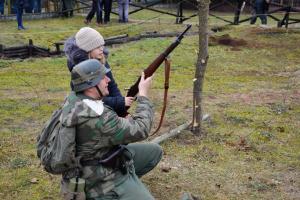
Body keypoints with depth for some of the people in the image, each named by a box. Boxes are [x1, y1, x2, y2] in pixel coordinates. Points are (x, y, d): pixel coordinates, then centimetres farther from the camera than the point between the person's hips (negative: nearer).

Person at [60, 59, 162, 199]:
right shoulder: (98, 119, -34)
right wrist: (143, 94, -12)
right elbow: (140, 129, -22)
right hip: (101, 178, -10)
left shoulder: (73, 99, -5)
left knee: (154, 151, 16)